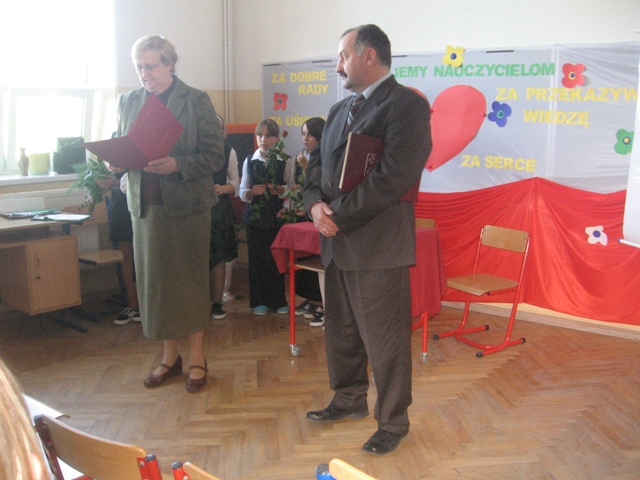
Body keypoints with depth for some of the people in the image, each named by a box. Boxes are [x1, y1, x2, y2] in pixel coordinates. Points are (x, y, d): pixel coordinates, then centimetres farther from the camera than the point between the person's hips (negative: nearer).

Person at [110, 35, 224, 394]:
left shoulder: (196, 101, -3)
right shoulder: (129, 101, 10)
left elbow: (215, 156, -7)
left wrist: (176, 165, -21)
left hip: (187, 205, -4)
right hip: (146, 205, 4)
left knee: (192, 282, 4)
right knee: (156, 282, 8)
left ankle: (197, 359, 17)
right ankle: (170, 357, 24)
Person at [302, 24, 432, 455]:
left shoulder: (407, 105, -10)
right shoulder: (340, 110, 18)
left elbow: (393, 176, -20)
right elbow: (319, 165, 18)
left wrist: (340, 216, -17)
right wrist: (316, 203, -4)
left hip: (379, 244, -8)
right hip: (337, 241, 9)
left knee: (385, 340, 2)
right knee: (341, 331, 20)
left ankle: (393, 423, 20)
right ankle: (350, 400, 40)